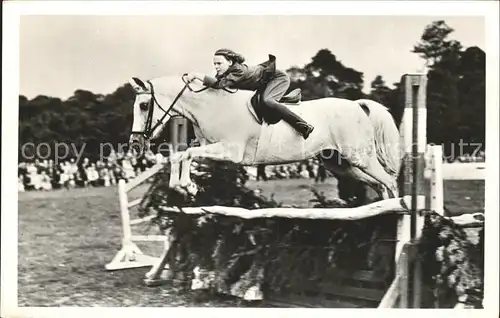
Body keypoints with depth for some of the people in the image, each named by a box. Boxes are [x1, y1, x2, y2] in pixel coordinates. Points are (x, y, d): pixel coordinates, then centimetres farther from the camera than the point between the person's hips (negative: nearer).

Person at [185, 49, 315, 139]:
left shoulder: (238, 71, -37)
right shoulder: (223, 72, -11)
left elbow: (219, 84, -49)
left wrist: (197, 75, -48)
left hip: (278, 77, -10)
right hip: (266, 83, 10)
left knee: (267, 100, -33)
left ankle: (304, 127, -29)